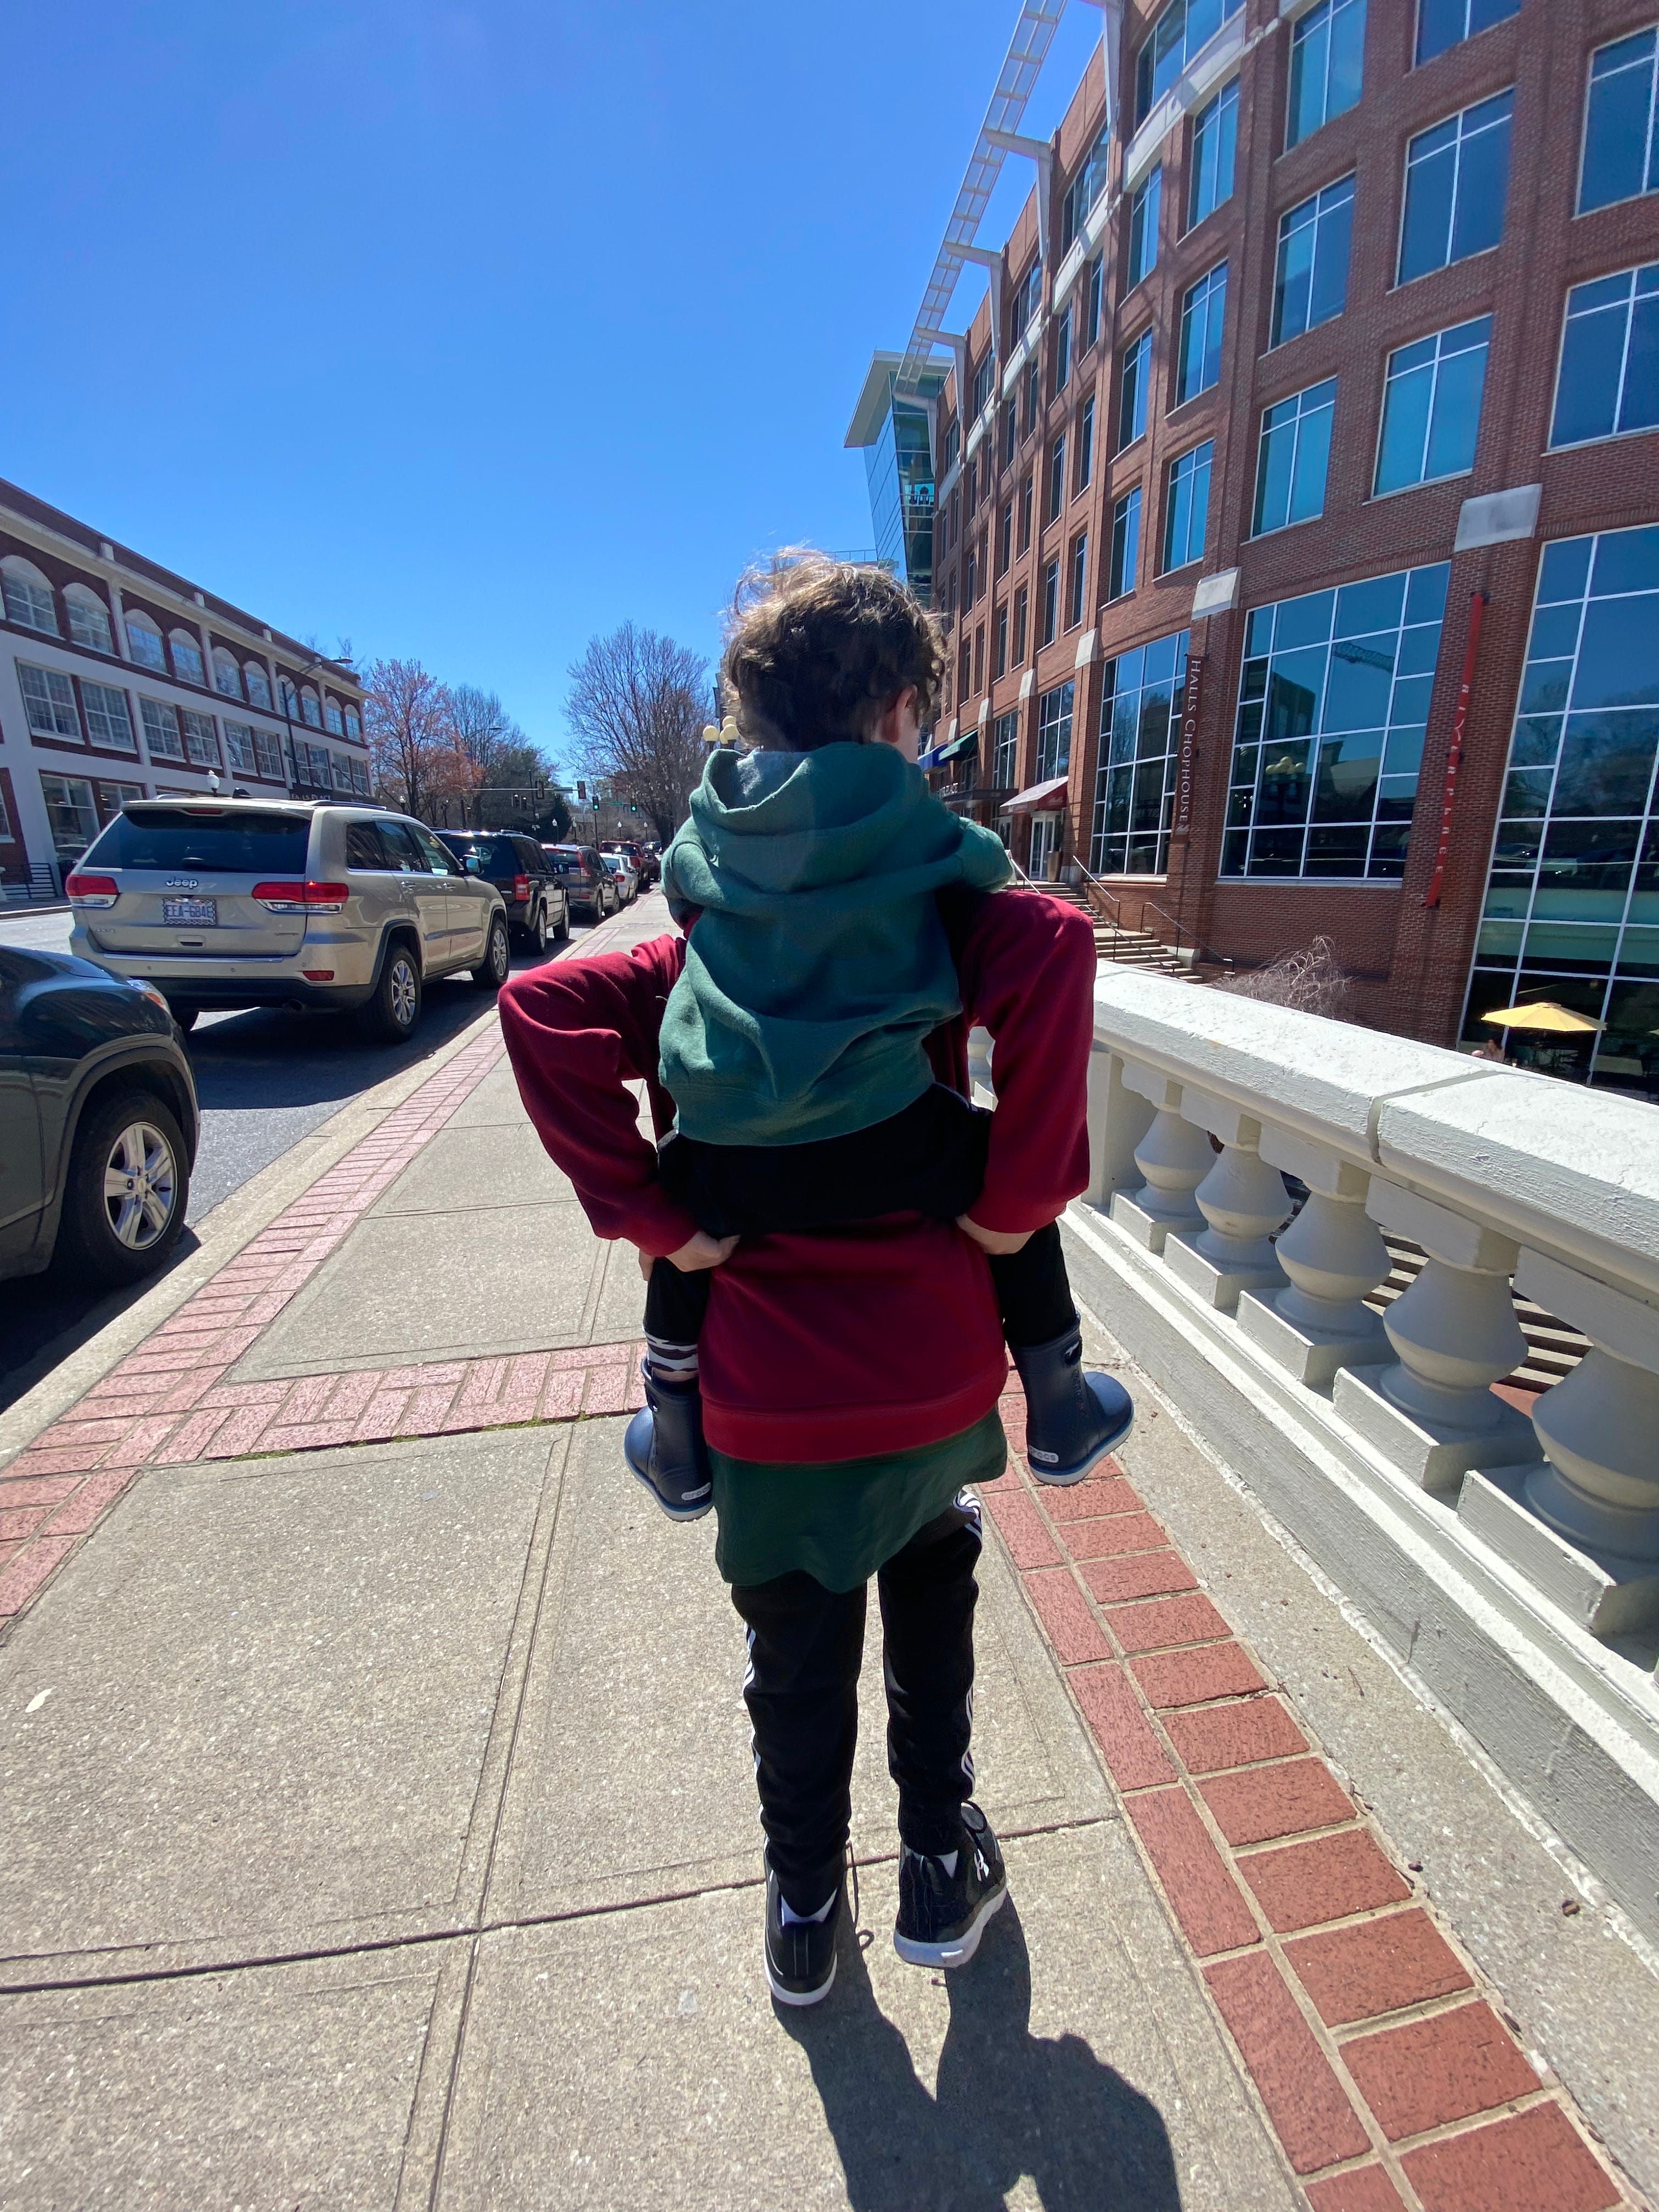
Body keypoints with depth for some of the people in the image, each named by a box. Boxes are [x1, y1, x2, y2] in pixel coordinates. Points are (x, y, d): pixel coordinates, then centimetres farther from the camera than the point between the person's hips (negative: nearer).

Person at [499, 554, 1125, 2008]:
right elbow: (1054, 955, -29)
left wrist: (659, 1220, -12)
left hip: (767, 1392, 1)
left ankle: (804, 1915, 49)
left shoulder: (708, 935, -2)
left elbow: (542, 1014, -14)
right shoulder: (940, 903, -8)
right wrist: (1017, 1200, -19)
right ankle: (941, 1872, 48)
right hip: (936, 1368, -1)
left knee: (798, 1659, 25)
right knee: (932, 1590, 30)